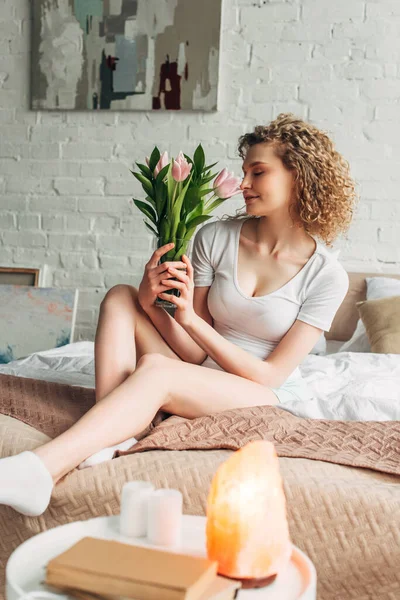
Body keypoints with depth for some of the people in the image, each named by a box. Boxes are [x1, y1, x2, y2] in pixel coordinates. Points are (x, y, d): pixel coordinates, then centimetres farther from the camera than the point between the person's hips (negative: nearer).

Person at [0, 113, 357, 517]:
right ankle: (106, 439, -28)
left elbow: (270, 375, -12)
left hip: (270, 401, -4)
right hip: (199, 384, 5)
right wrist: (151, 304, -21)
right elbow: (196, 354, -1)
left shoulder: (327, 275, -10)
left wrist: (191, 319, -20)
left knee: (155, 368, -34)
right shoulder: (215, 238, -1)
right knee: (120, 297, -13)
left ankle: (41, 469, -47)